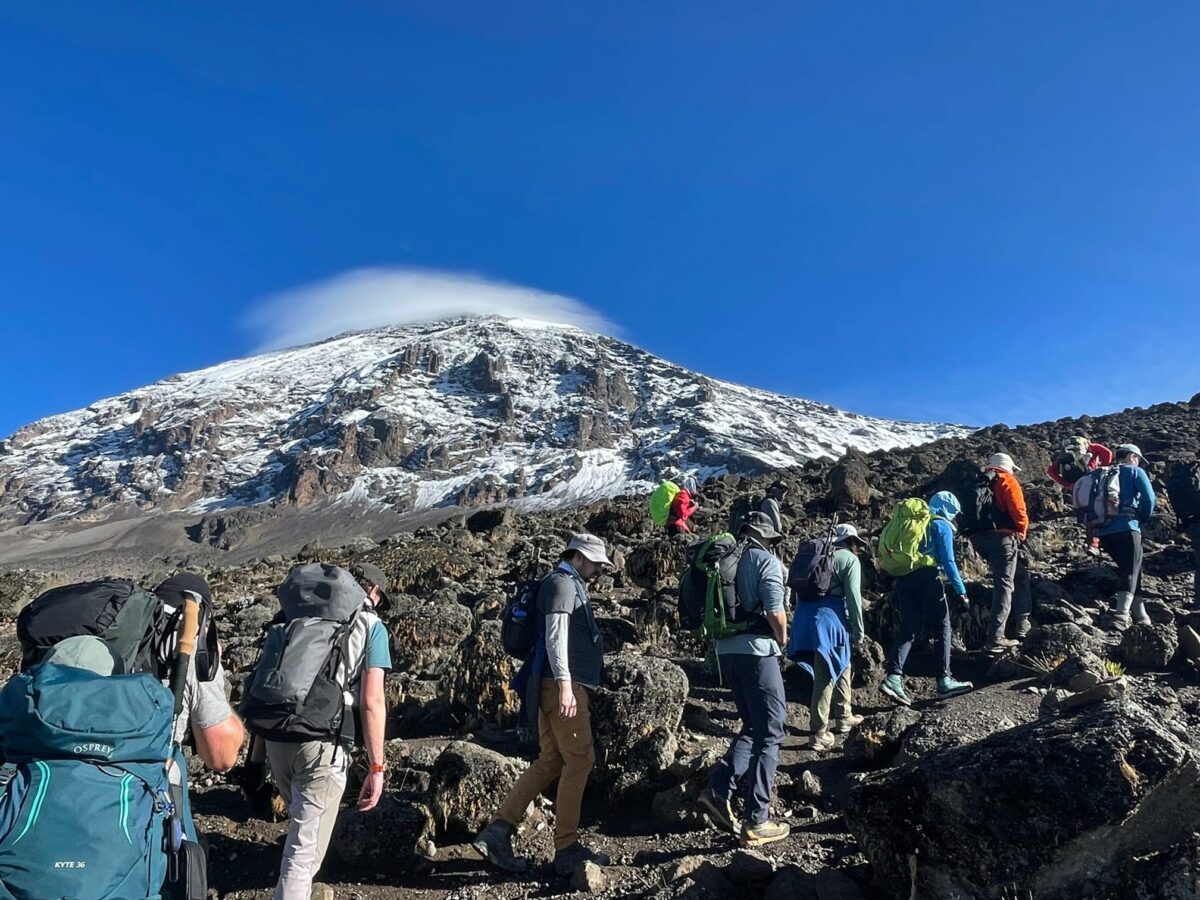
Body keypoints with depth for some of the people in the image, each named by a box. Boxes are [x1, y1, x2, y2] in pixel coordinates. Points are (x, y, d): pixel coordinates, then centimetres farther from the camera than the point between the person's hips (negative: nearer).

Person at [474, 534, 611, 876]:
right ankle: (567, 848, 5)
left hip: (560, 686, 10)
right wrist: (565, 684, -25)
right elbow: (555, 636, -19)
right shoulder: (562, 582, -8)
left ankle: (498, 832, 10)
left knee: (550, 760, 10)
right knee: (579, 760, -3)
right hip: (562, 685, -10)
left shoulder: (572, 586, 24)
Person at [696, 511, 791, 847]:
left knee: (752, 728, 19)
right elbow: (775, 611, -14)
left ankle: (718, 790, 3)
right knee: (770, 734, 3)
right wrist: (782, 640, 5)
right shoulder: (767, 560, -5)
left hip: (725, 649, 7)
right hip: (757, 649, -7)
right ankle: (756, 822, 4)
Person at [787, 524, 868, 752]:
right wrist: (858, 632, 1)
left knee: (840, 665, 24)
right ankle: (818, 735, -1)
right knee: (826, 677, -2)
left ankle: (843, 716, 35)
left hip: (804, 615, 7)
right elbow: (853, 597, -6)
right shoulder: (850, 560, 2)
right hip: (828, 617, -7)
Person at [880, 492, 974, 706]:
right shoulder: (942, 526, 3)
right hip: (927, 577, -6)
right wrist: (961, 590, -7)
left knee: (908, 629, 4)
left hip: (903, 578, 6)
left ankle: (893, 677, -9)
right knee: (942, 628, 7)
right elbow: (948, 561, -7)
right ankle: (944, 680, 8)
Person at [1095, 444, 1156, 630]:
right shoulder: (1135, 471, 7)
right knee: (1131, 572, -9)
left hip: (1103, 531, 6)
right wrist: (1144, 518, 8)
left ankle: (1140, 615, 21)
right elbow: (1149, 498, -7)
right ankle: (1121, 614, -28)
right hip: (1126, 528, -6)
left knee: (1126, 570, 17)